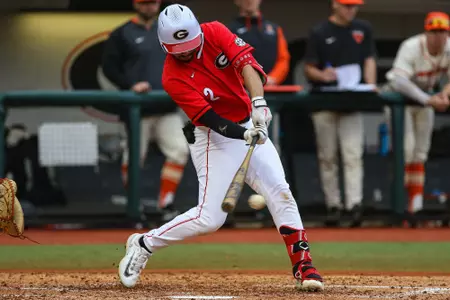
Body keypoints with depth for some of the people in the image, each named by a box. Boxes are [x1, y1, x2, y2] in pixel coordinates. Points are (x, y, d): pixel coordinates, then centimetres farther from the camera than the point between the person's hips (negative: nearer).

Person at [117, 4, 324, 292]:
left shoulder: (214, 33, -9)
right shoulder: (173, 78, -19)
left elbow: (246, 62, -22)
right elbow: (209, 119, -25)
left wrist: (259, 102, -37)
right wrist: (244, 135, -39)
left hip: (250, 126, 4)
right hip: (214, 139, -4)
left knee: (280, 192, -9)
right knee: (210, 218, -8)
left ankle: (304, 266, -5)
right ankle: (144, 244, 11)